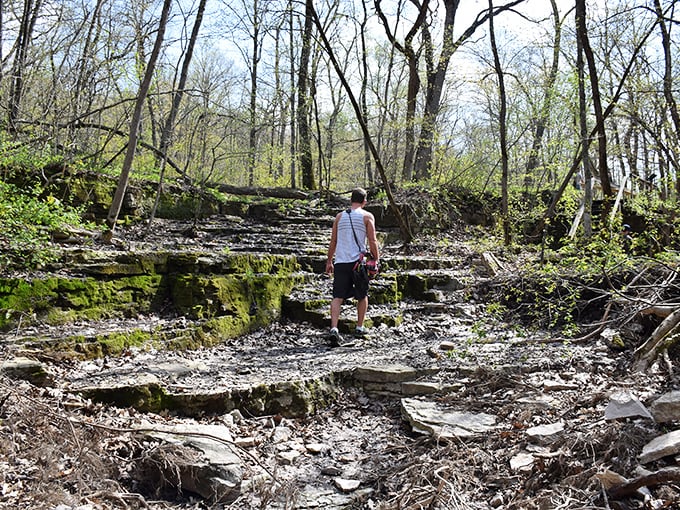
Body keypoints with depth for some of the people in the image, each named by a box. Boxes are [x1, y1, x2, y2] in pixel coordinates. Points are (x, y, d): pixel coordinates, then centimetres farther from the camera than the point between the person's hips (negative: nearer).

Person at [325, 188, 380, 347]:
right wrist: (376, 259, 4)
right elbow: (372, 241, -4)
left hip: (340, 262, 2)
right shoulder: (367, 216, 2)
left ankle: (334, 329, -16)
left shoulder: (340, 216, 11)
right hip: (358, 261, -2)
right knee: (362, 295, 17)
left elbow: (333, 241, 12)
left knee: (338, 297, -1)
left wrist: (329, 261, 19)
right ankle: (359, 327, 23)